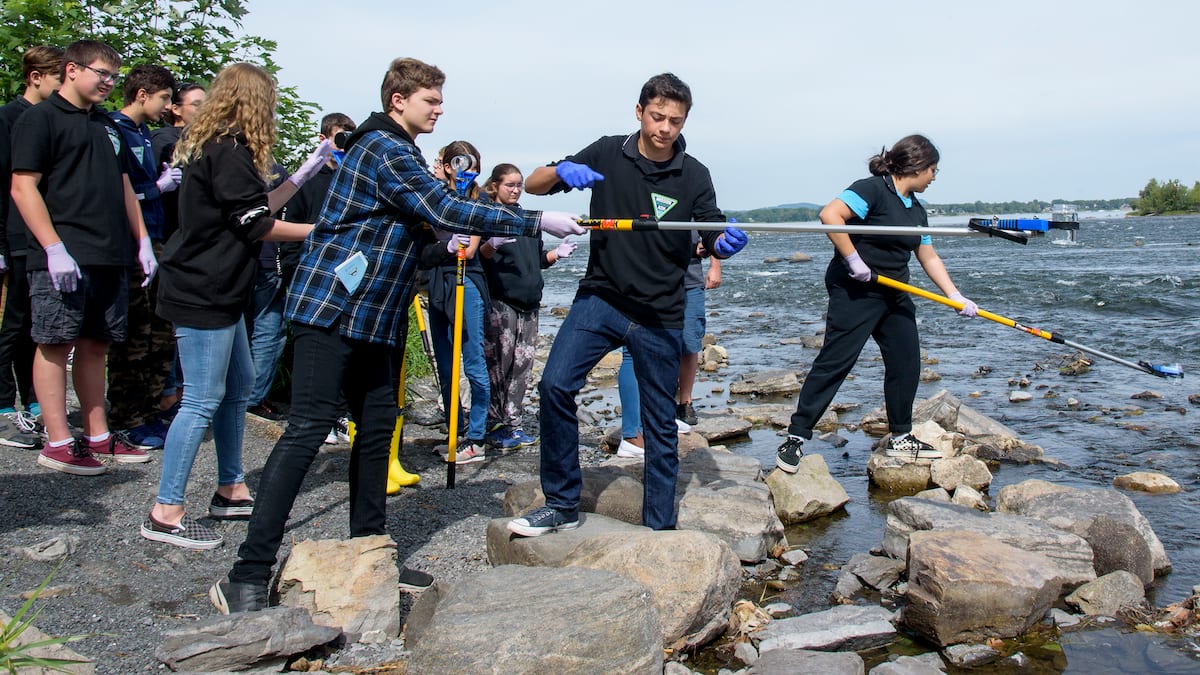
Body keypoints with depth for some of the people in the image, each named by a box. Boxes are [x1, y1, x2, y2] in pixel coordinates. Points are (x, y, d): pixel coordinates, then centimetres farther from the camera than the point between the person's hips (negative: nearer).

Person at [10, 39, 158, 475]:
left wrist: (143, 242, 14)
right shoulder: (41, 118, -1)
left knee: (95, 345, 9)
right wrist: (54, 249, -16)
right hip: (64, 259, -7)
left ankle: (98, 436, 15)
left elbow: (124, 188, 23)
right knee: (56, 345, -3)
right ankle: (57, 443, 2)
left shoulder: (106, 126, 21)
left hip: (110, 258, 7)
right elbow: (23, 187, -9)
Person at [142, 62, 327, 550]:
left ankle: (230, 490, 27)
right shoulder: (229, 151, -15)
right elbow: (257, 225, -16)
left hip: (217, 289, 11)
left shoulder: (217, 147, 15)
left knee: (239, 385, 17)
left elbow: (257, 206, 16)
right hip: (202, 292, -11)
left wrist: (304, 173, 21)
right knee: (203, 400, -7)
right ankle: (165, 513, 1)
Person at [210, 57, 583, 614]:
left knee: (378, 422, 10)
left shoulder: (393, 149, 20)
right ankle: (248, 576, -11)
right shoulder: (384, 149, -12)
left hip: (365, 314, 10)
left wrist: (468, 240, 16)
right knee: (308, 427, -14)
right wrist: (538, 222, -14)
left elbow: (423, 223, 27)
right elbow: (448, 211, -19)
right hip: (332, 305, -10)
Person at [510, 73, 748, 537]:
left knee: (660, 423, 5)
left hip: (660, 314, 0)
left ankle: (659, 527, 19)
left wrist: (727, 243, -23)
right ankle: (562, 505, -1)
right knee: (555, 383, -17)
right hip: (600, 297, 1)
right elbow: (532, 185, 5)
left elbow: (713, 241, 2)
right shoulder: (607, 154, 2)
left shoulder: (693, 176, 0)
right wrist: (562, 171, -18)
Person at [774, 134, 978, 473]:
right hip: (854, 292, -9)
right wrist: (853, 260, -23)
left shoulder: (916, 209, 14)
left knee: (906, 362, 10)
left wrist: (957, 298, 14)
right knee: (835, 361, -11)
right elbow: (829, 215, -26)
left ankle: (901, 438, 25)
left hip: (895, 295, 9)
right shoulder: (872, 190, -14)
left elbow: (929, 258, 19)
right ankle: (795, 438, -5)